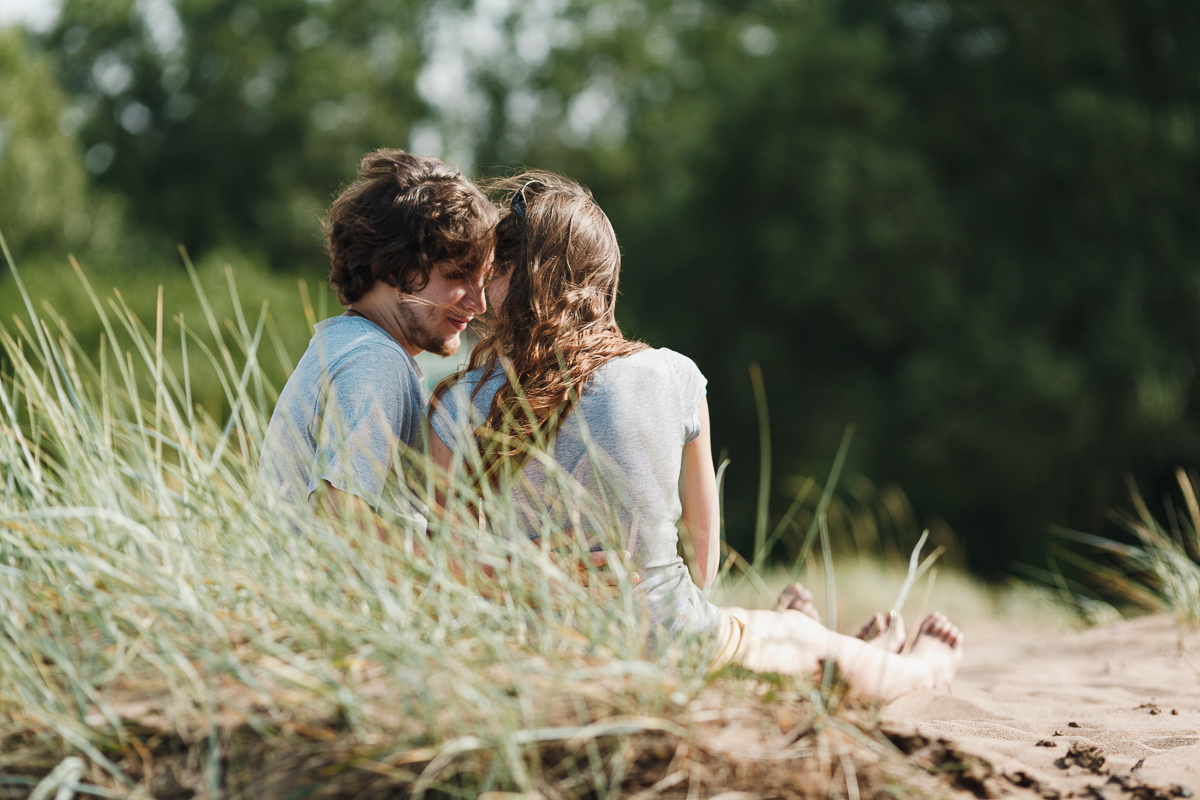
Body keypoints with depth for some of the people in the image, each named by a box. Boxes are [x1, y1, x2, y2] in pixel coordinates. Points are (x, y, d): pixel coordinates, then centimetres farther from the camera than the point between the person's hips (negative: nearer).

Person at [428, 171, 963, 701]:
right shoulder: (675, 379, -12)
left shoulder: (460, 408, -16)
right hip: (663, 639, -2)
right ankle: (906, 671, 65)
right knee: (807, 638, 32)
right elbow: (703, 524, 2)